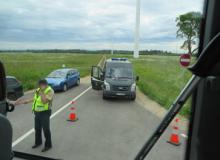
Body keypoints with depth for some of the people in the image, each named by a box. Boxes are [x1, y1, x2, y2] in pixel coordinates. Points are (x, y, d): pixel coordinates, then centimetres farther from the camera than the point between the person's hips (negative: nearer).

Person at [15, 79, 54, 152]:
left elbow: (44, 101, -28)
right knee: (37, 128, 19)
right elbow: (34, 99, 16)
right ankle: (38, 142, 39)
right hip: (37, 112, 7)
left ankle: (48, 145, 18)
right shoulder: (38, 90, 7)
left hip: (45, 113, -7)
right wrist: (24, 101, 14)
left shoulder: (50, 91, -17)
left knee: (46, 129, 2)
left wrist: (42, 92, -26)